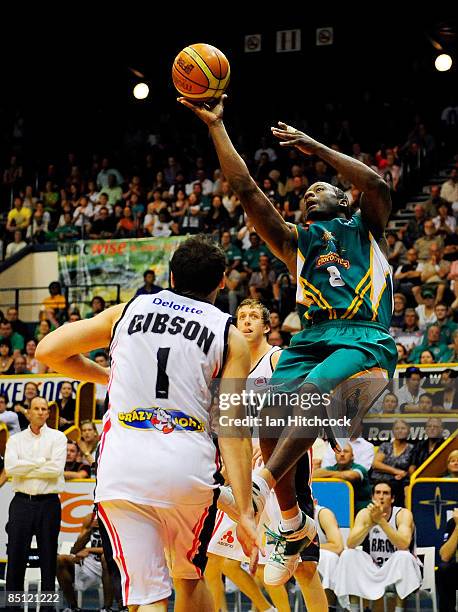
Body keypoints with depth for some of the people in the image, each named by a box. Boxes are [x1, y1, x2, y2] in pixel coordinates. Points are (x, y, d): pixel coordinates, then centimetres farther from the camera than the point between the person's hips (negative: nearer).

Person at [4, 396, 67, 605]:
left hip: (48, 503, -1)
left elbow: (56, 469, -11)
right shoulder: (16, 440, 9)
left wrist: (24, 468, -7)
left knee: (48, 556, 3)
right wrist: (41, 462, -8)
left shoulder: (57, 438, 4)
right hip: (22, 502, 1)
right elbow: (10, 467, -8)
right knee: (16, 557, -1)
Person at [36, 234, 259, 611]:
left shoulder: (129, 311, 16)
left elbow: (48, 350, 16)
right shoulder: (230, 336, 11)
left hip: (122, 463, 0)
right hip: (188, 463, 0)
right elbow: (233, 429, 1)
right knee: (189, 578, 25)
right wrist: (245, 512, 0)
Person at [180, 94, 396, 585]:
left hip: (366, 338, -4)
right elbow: (245, 188, 20)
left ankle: (257, 488, -37)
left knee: (313, 391, -33)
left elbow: (377, 187, -2)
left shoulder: (364, 227, 21)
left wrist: (316, 148, -2)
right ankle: (293, 526, 0)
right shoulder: (294, 241, 28)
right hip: (312, 338, 4)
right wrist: (215, 125, 15)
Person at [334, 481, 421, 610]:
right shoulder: (364, 514, -5)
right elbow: (350, 544, -19)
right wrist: (371, 522, -33)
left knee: (403, 556, -34)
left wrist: (381, 521, -37)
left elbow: (404, 545, -31)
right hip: (372, 568, 3)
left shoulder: (403, 514, -13)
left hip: (397, 570, -3)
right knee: (347, 554, -19)